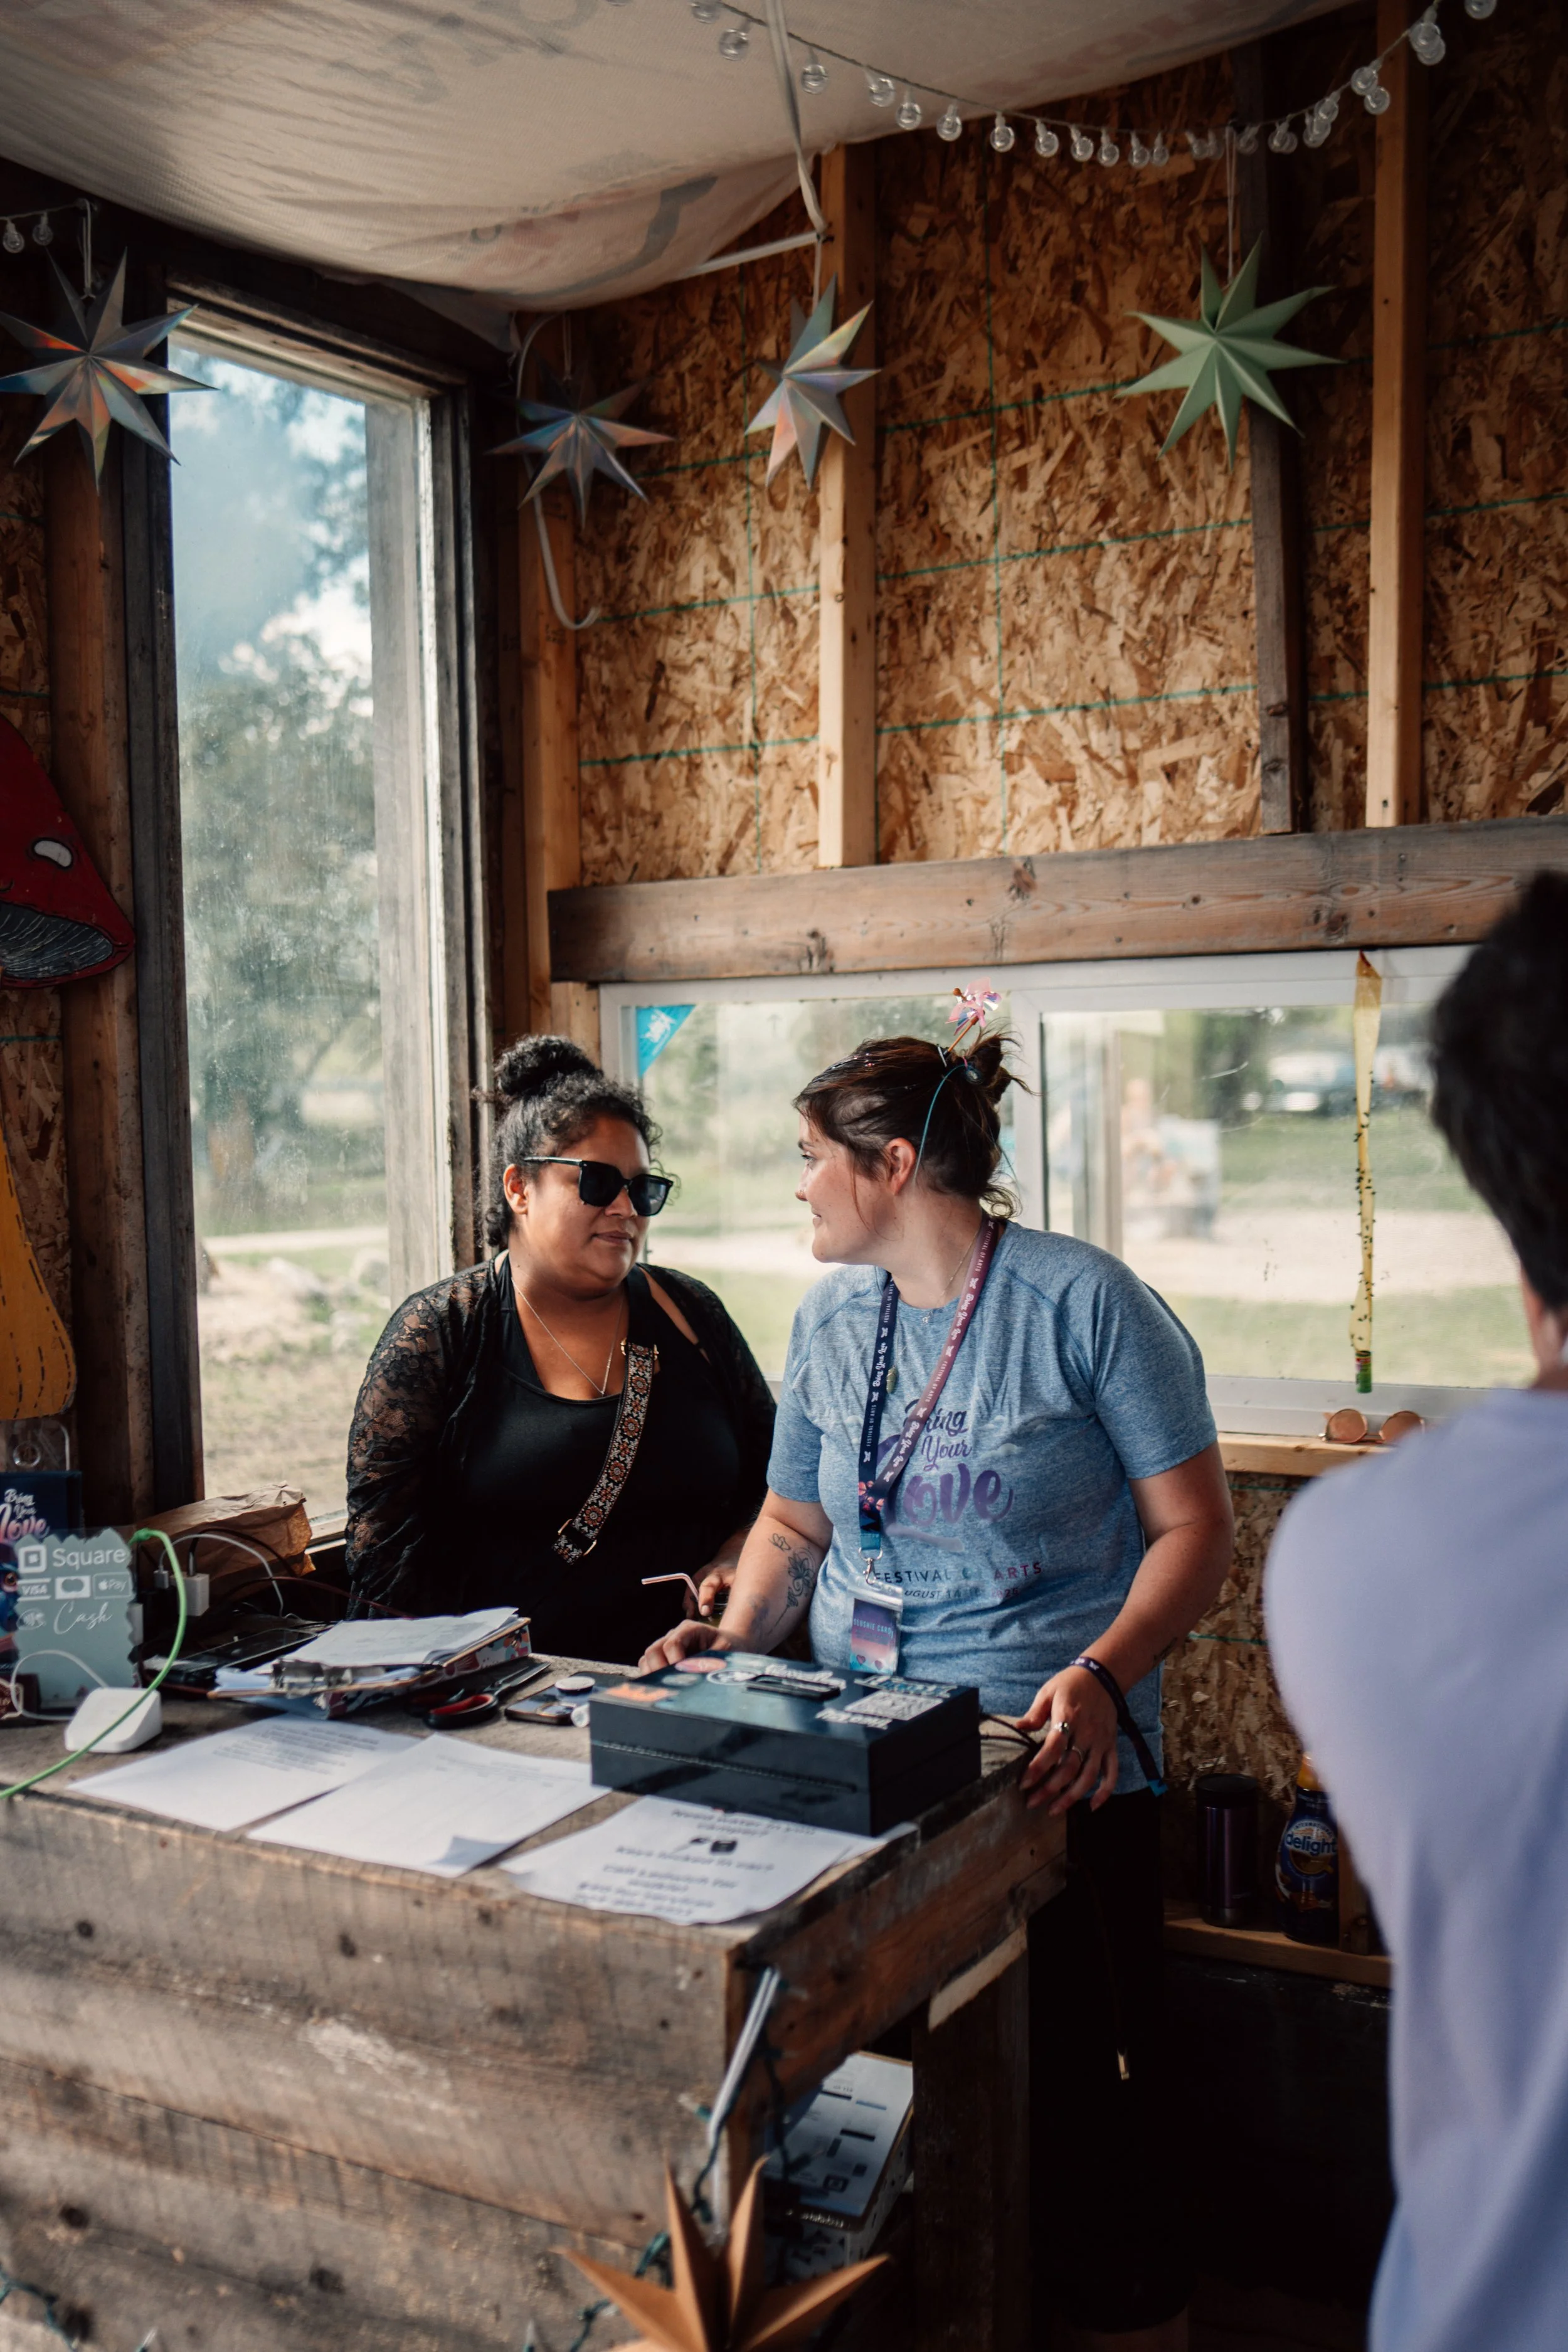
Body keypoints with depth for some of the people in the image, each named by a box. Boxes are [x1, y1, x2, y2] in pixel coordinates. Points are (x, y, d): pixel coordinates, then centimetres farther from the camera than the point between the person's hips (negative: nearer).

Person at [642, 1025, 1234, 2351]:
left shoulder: (1085, 1302, -8)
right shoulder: (831, 1320, 10)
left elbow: (1194, 1527, -8)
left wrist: (1103, 1675, -22)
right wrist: (738, 1633, -1)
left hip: (1049, 1771, -5)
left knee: (1070, 2106, -2)